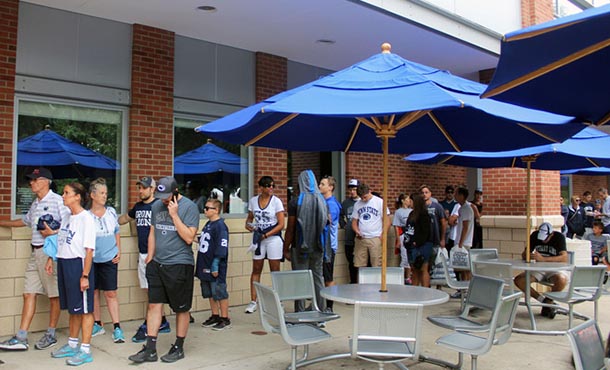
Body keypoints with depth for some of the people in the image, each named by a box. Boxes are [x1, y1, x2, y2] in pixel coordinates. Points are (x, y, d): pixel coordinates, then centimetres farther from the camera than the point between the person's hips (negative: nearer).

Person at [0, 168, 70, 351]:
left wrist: (54, 232, -21)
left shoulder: (57, 200, -8)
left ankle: (51, 335, 14)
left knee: (54, 296, 3)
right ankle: (21, 338, 9)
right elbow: (25, 221, 35)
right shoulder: (35, 205, 17)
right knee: (29, 294, 6)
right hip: (35, 252, 8)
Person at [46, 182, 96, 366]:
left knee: (84, 309, 1)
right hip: (64, 264, 8)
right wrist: (51, 258, 9)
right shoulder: (66, 217, 12)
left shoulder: (86, 218, -13)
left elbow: (89, 250, -17)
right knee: (72, 308, 18)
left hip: (78, 264, -8)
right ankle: (72, 345, 31)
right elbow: (59, 241, 20)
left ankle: (85, 350, 10)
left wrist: (85, 275, -19)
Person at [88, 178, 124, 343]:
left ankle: (117, 327, 4)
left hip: (109, 258, 0)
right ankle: (97, 325, 24)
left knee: (111, 293, 0)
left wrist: (118, 251, 5)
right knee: (93, 292, 10)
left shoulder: (111, 212, 4)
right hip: (91, 259, 0)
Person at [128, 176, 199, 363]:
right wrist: (149, 258, 13)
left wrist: (174, 214, -19)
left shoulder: (189, 207, -10)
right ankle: (150, 349, 15)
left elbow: (189, 237, -16)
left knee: (181, 309, 7)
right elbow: (152, 233, 16)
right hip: (157, 264, 5)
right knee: (154, 305, 6)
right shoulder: (156, 206, 8)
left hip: (179, 265, -5)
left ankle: (178, 348, 22)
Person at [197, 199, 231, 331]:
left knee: (220, 294, 1)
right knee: (210, 294, 16)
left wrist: (215, 265, -21)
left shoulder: (220, 226, -16)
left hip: (214, 268, -9)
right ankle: (215, 316, 28)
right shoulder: (208, 224, 12)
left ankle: (225, 319, 10)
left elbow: (221, 248, -20)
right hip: (205, 267, 9)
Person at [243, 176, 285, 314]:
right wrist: (248, 225, -6)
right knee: (256, 270, 6)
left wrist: (266, 235, -15)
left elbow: (281, 224, -9)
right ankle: (253, 301, 12)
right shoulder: (253, 200, 3)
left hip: (273, 238, -3)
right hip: (258, 238, 3)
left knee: (275, 271, 2)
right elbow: (250, 217, 17)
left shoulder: (276, 201, -7)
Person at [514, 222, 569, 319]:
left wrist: (543, 259, -37)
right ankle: (543, 301, -7)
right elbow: (523, 255, 1)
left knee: (561, 280, -39)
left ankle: (549, 302, -10)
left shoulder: (559, 237, -13)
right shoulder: (535, 236, -2)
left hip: (555, 268, -3)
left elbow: (564, 258, -26)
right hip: (539, 269, 4)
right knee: (518, 280, -21)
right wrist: (526, 255, -25)